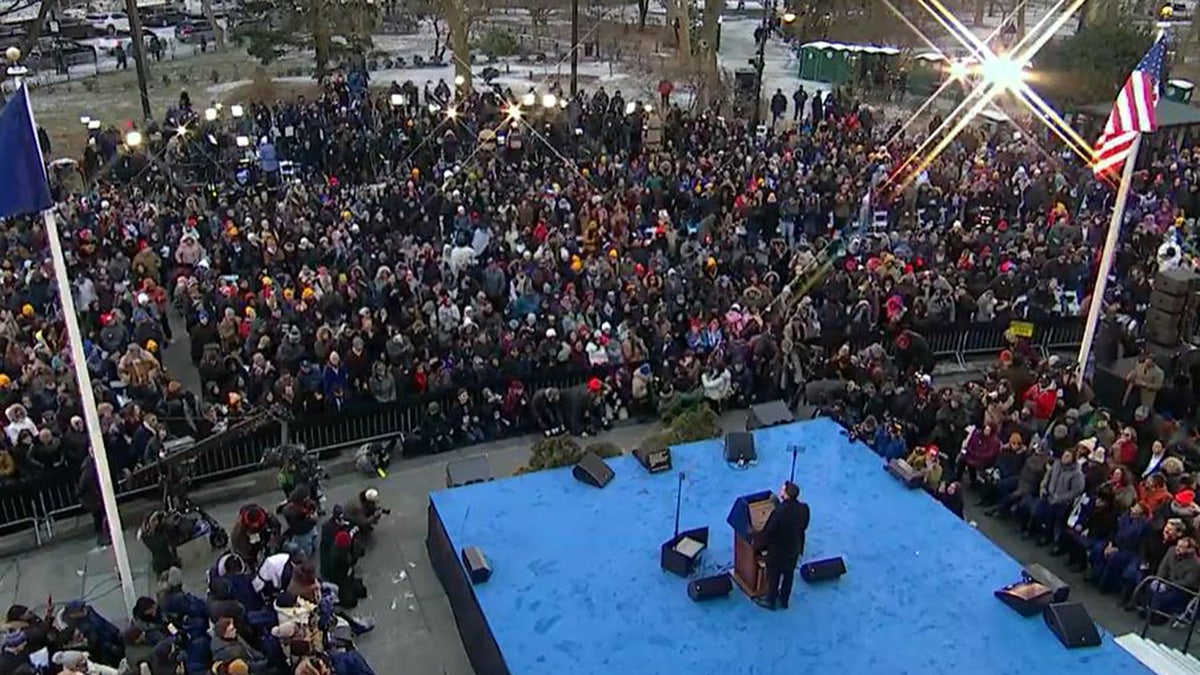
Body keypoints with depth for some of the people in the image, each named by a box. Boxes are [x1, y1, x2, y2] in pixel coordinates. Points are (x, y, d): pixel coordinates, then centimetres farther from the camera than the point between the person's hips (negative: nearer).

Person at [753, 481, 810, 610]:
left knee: (774, 576, 19)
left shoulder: (779, 512, -36)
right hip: (795, 548, 5)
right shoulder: (804, 509, -20)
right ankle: (784, 600, 45)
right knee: (789, 574, 25)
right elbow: (804, 527, -1)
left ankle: (770, 601, 39)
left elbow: (767, 531, -23)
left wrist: (760, 545, -6)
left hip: (777, 550, -5)